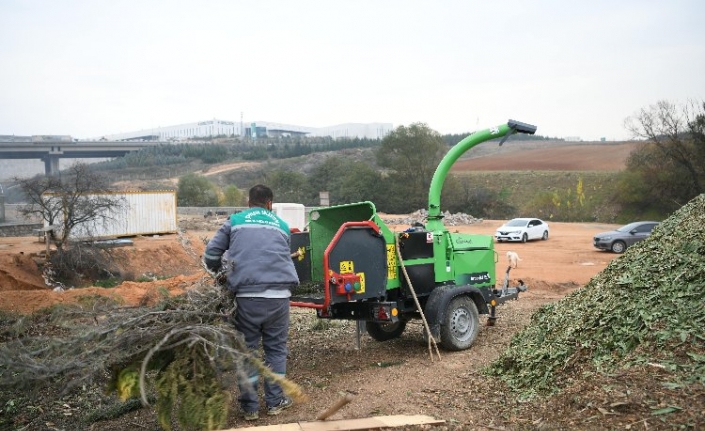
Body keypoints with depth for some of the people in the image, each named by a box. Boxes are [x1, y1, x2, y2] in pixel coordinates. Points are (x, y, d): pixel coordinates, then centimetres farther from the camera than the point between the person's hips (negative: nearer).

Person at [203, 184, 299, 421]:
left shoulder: (234, 221, 13)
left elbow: (211, 256, 10)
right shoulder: (282, 225, 20)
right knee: (276, 348, 15)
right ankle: (275, 401, 20)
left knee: (247, 349, 10)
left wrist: (222, 273, 29)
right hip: (279, 294, 1)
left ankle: (250, 406, 15)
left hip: (246, 295, -1)